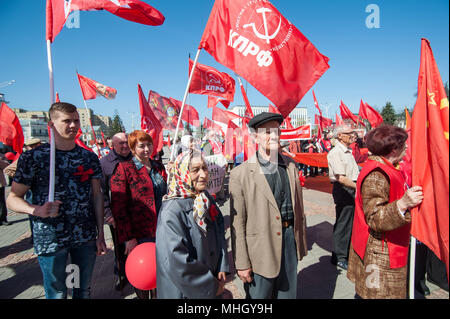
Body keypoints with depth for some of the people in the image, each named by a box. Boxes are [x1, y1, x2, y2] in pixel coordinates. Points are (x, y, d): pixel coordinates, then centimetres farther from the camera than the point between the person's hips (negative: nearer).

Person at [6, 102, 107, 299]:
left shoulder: (89, 157, 3)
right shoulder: (33, 157, -6)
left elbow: (97, 196, 6)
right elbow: (12, 198, -4)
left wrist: (100, 234, 4)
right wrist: (36, 210, -25)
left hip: (86, 238, 3)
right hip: (50, 240, -3)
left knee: (84, 290, 19)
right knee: (56, 294, 13)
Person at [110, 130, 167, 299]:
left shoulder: (159, 169, 10)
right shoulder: (124, 169, -7)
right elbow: (118, 207, -11)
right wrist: (128, 238, -15)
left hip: (161, 232, 5)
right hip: (139, 235, -5)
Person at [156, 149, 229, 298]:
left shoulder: (206, 198, -5)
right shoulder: (172, 211, -26)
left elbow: (219, 232, 4)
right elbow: (177, 263, -26)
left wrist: (222, 269, -5)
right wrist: (212, 286, -16)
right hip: (186, 291, -6)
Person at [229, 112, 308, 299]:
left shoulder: (290, 166, 4)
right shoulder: (240, 174, -13)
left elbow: (298, 206, 11)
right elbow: (237, 223, -11)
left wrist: (301, 243, 13)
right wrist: (241, 263, -9)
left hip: (289, 239, 5)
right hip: (260, 248, -4)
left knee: (288, 293, 21)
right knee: (259, 294, 13)